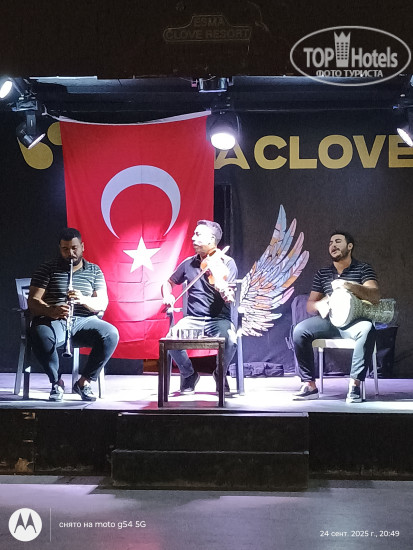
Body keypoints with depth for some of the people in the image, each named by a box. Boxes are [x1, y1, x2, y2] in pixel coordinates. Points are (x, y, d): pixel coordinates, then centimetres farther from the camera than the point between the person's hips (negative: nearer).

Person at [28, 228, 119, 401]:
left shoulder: (94, 271, 15)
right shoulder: (48, 269, 9)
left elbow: (103, 303, 4)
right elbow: (33, 301, -1)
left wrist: (83, 300, -18)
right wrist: (51, 311, -23)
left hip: (84, 322, 2)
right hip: (53, 321, -2)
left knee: (111, 334, -29)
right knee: (40, 336, -37)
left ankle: (84, 381, -11)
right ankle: (56, 382, -11)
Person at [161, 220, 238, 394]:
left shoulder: (227, 263, -1)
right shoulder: (189, 263, 9)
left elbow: (229, 298, -12)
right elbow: (168, 282, 24)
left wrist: (218, 279, -31)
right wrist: (167, 296, 2)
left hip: (219, 319, -2)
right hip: (193, 319, 2)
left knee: (230, 341, -34)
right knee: (172, 337, -28)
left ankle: (220, 374, 1)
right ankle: (189, 374, 3)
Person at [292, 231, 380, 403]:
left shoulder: (363, 269, 5)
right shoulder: (322, 273, 16)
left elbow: (375, 296, -11)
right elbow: (310, 304, 15)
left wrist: (348, 285, -24)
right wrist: (319, 305, -11)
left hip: (353, 322, -3)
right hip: (328, 321, 3)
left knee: (367, 329, -38)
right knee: (299, 331, -24)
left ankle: (355, 384, -32)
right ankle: (309, 385, -20)